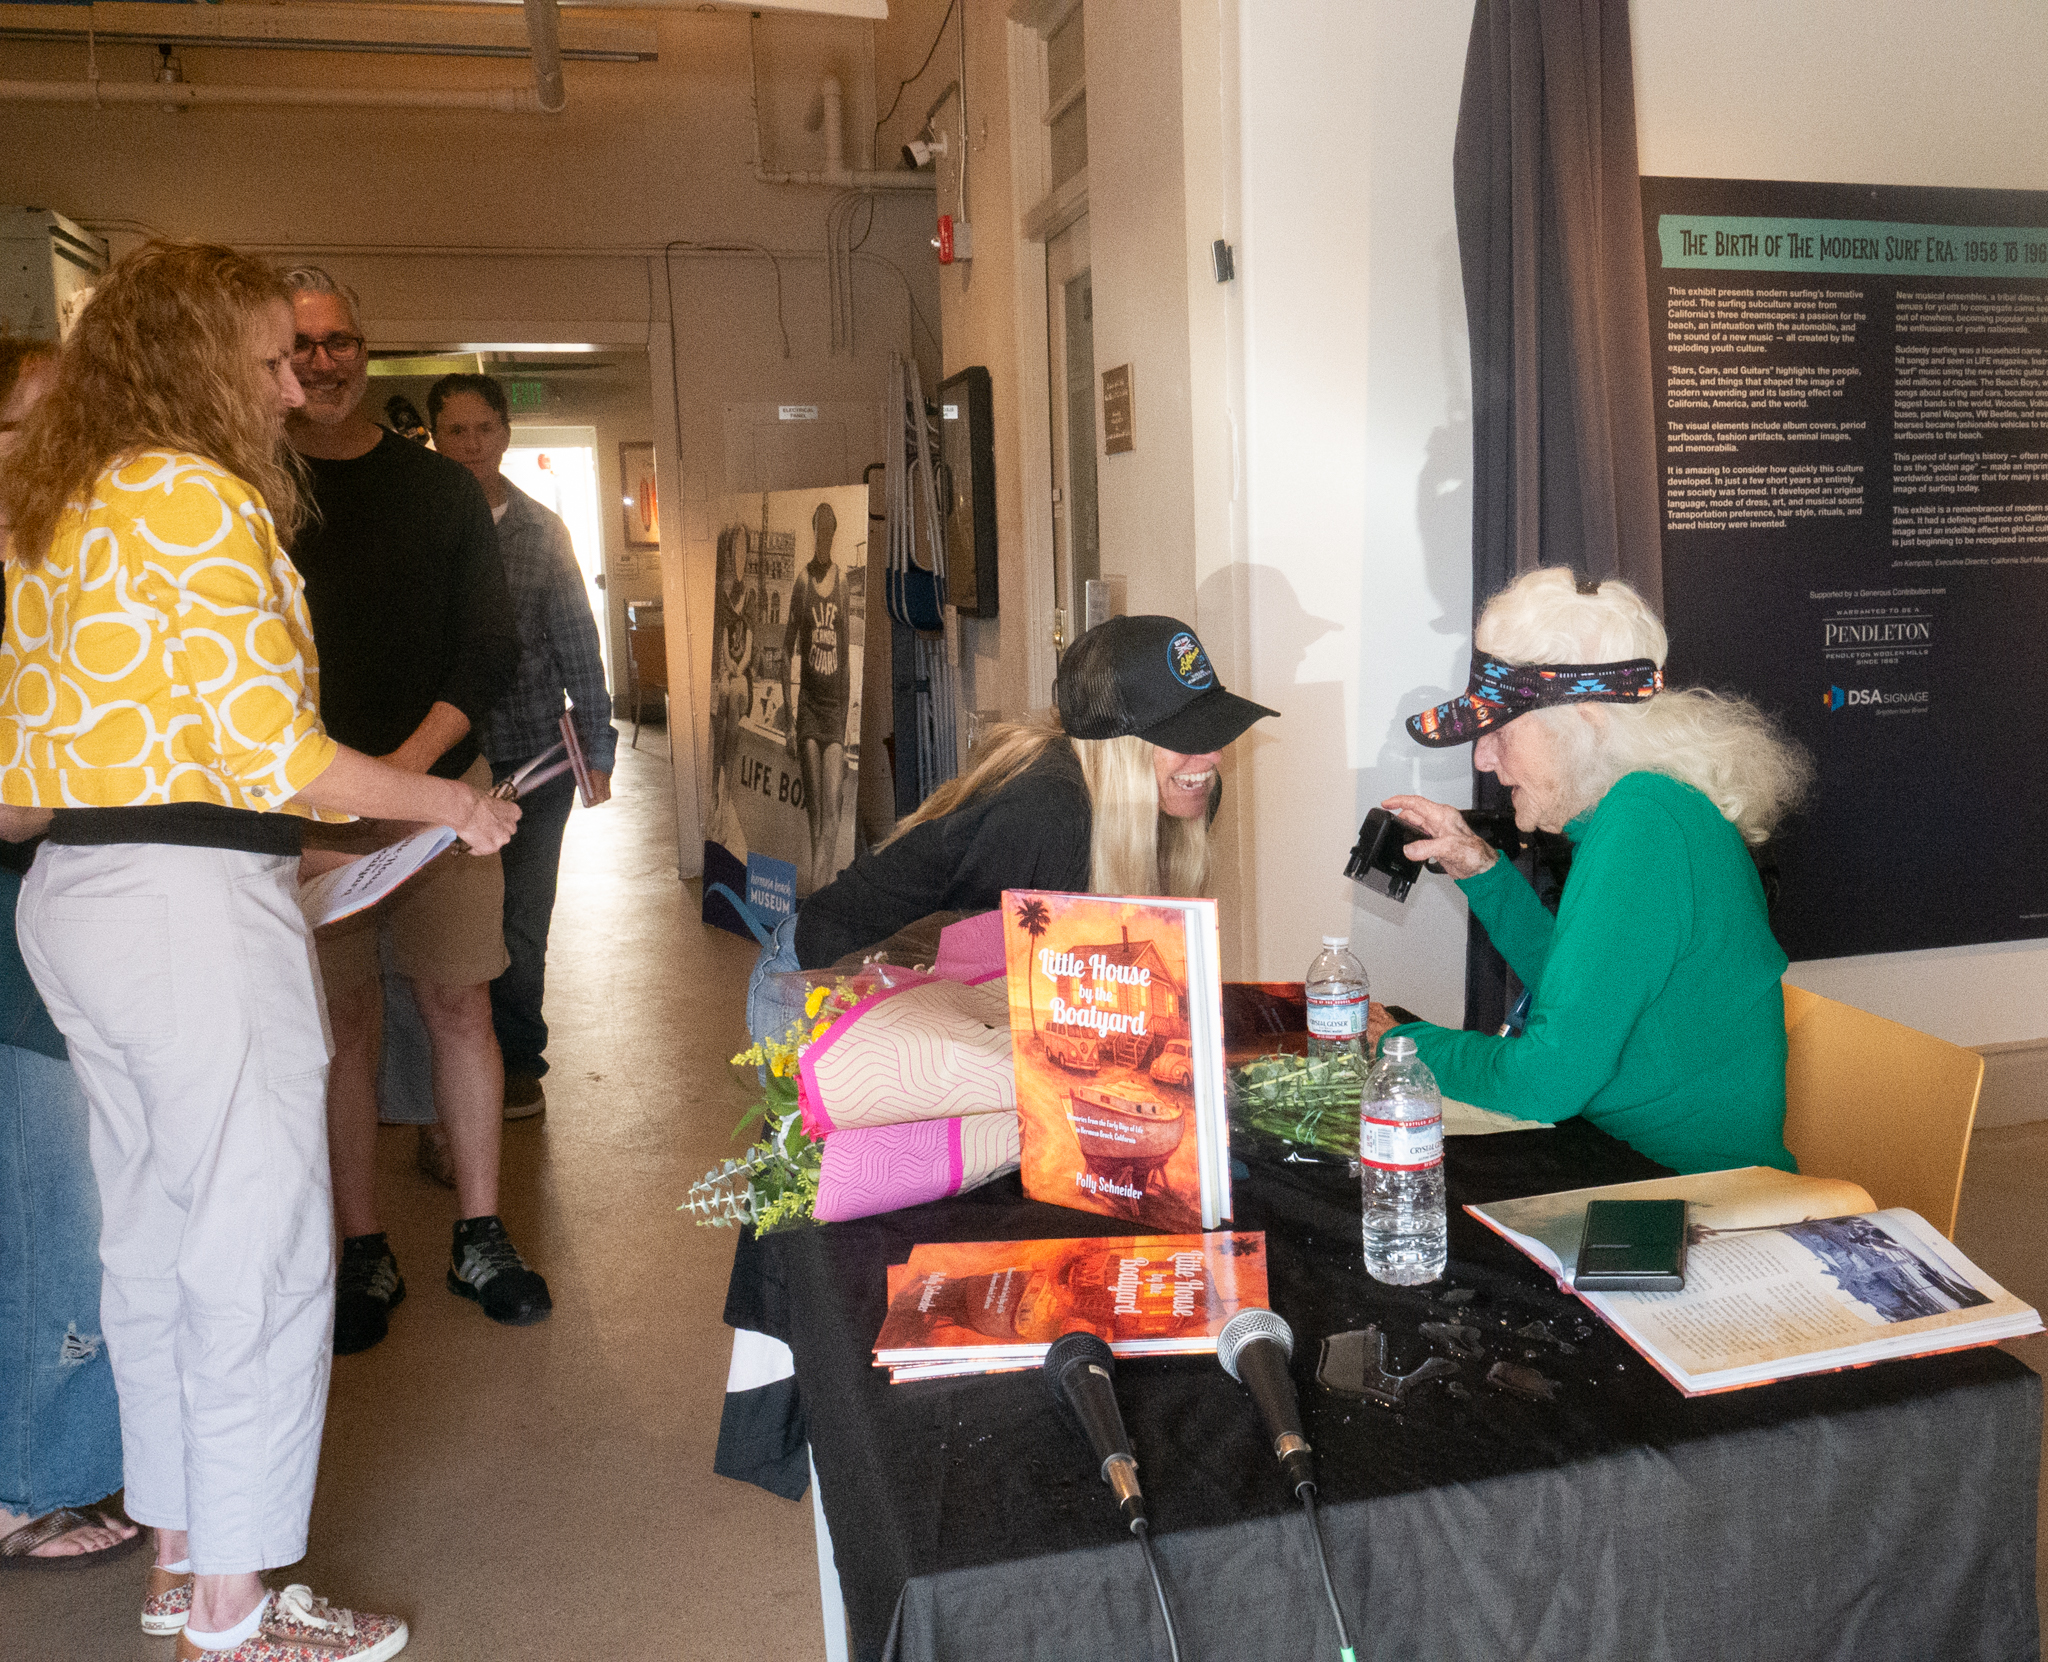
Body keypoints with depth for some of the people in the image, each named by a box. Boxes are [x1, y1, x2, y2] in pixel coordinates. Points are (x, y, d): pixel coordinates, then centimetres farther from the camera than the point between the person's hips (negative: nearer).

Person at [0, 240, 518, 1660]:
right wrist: (456, 804, -7)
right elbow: (275, 747, -19)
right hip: (194, 904, -10)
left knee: (155, 1237, 17)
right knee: (258, 1250, 0)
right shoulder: (197, 496, -13)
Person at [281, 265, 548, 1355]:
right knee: (341, 1018, 3)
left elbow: (490, 651, 3)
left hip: (442, 781, 1)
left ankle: (479, 1236, 14)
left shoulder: (438, 489, 7)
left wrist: (410, 761, -11)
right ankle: (361, 1254, 15)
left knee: (459, 1004, 2)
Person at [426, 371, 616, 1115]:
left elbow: (578, 643, 8)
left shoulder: (541, 530, 7)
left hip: (534, 755, 1)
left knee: (520, 921, 7)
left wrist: (596, 747, 5)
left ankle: (517, 1061, 23)